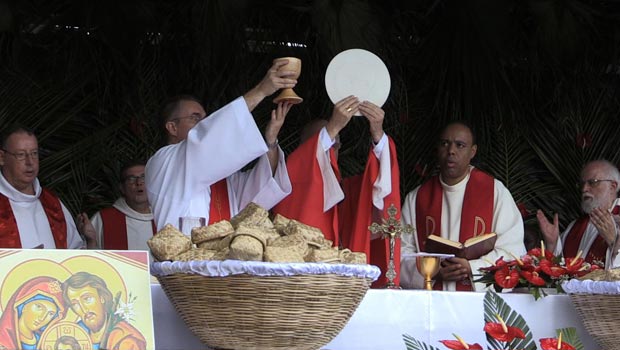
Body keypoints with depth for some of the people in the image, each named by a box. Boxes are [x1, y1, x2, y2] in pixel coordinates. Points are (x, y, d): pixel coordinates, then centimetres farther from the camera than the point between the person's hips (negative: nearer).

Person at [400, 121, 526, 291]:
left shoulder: (495, 192, 7)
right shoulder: (416, 198, 13)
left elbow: (512, 251, 0)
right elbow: (401, 253, 8)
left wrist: (472, 269, -13)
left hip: (482, 296, -2)